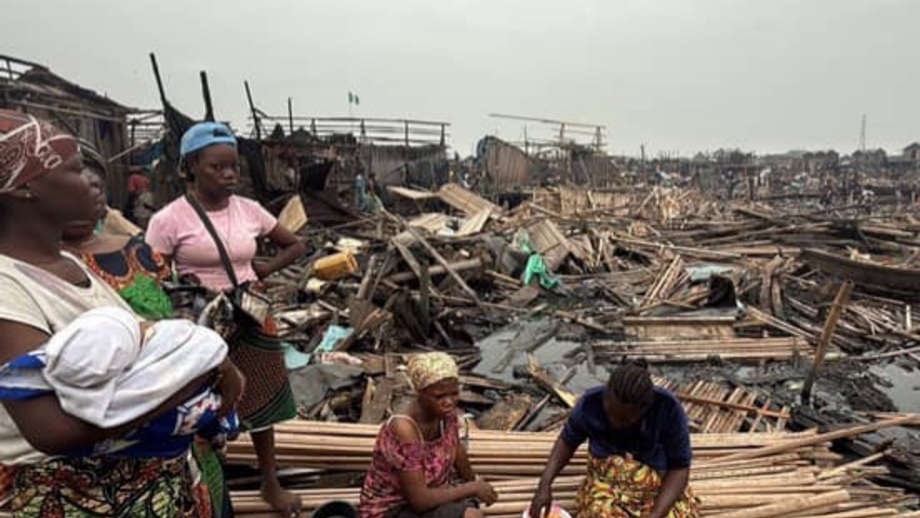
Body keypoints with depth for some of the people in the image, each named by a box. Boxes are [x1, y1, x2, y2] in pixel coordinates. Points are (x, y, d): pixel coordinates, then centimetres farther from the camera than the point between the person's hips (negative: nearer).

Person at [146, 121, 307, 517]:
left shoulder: (249, 210, -2)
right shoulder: (170, 220, -13)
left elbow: (295, 246, 10)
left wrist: (263, 270, -2)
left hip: (250, 323, 4)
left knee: (260, 405, 18)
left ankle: (270, 484, 39)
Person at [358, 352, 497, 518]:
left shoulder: (446, 413, -10)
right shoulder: (404, 429, -31)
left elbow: (457, 449, 11)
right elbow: (420, 500, -27)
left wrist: (471, 483, 27)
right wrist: (472, 488, -17)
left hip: (426, 495, 7)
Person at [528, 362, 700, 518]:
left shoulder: (668, 409, -24)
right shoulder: (591, 403, -19)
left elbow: (679, 467, -13)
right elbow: (567, 440, -2)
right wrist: (545, 484, -13)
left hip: (660, 489, 0)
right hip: (607, 483, 1)